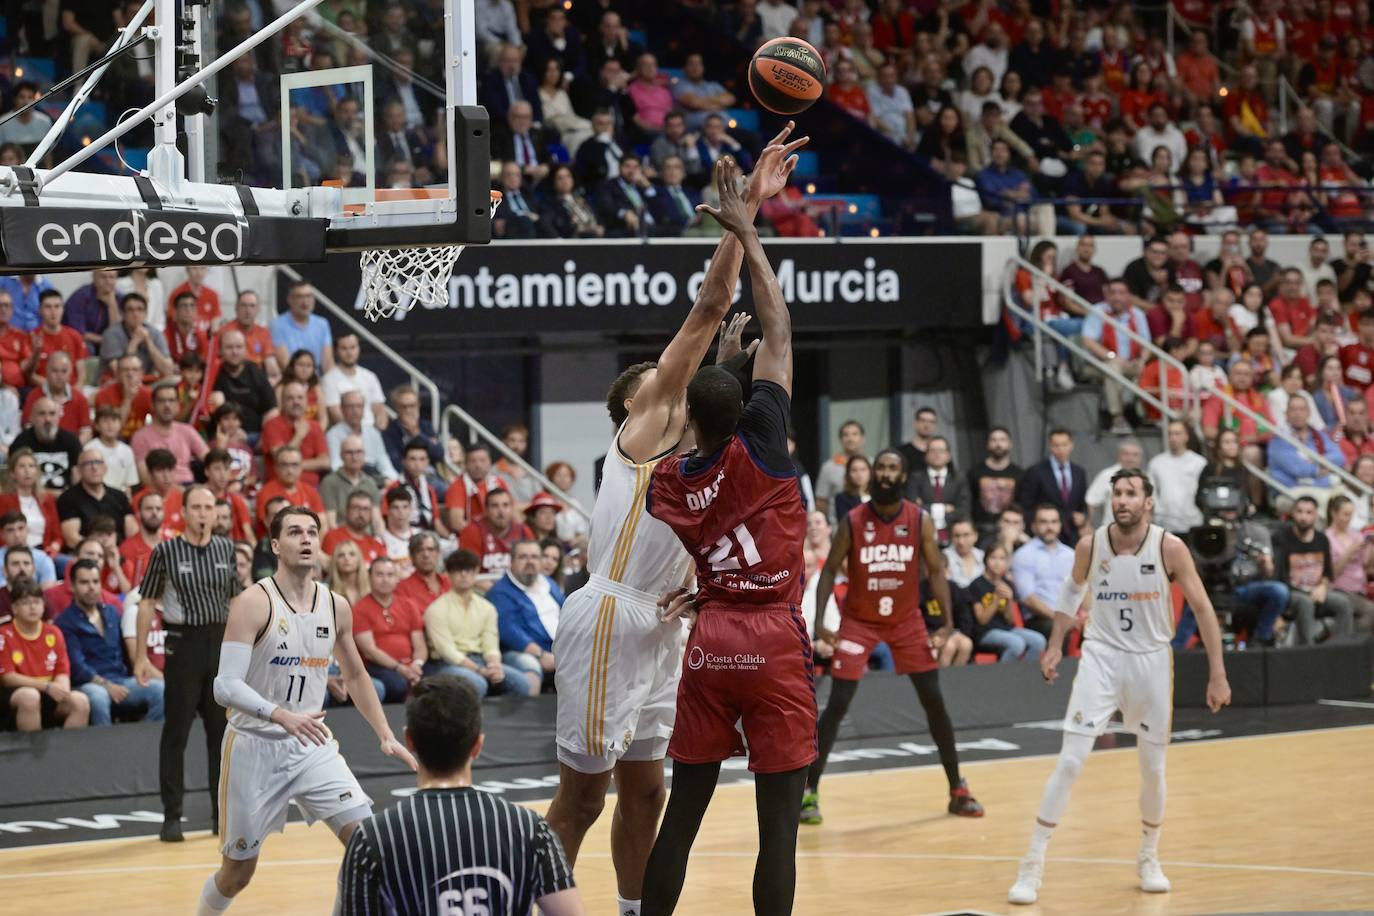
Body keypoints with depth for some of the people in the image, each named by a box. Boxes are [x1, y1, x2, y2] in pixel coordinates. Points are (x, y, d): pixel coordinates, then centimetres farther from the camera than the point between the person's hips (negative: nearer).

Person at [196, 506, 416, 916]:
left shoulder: (336, 606, 1)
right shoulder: (253, 604, -16)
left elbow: (355, 675, 17)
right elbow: (226, 685, -23)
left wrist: (386, 736, 10)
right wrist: (281, 716, -38)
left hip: (313, 745, 4)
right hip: (255, 746, -4)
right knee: (238, 872, 6)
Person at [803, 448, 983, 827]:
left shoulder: (921, 521, -9)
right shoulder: (852, 522, -13)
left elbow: (935, 570, -2)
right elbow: (829, 571, -7)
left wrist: (947, 622, -11)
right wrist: (819, 624, -16)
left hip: (906, 620, 2)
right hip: (859, 621, -2)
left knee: (934, 701, 1)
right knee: (837, 704, -10)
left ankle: (958, 790, 12)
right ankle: (809, 791, -4)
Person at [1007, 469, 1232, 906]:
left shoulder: (1169, 549, -13)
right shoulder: (1089, 546, -8)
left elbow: (1203, 608, -6)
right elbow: (1071, 591, 13)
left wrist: (1218, 674, -8)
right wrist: (1054, 647, 8)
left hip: (1151, 660, 0)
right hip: (1101, 657, 0)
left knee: (1153, 769, 9)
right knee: (1069, 762, -11)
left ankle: (1149, 859, 32)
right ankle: (1032, 866, -7)